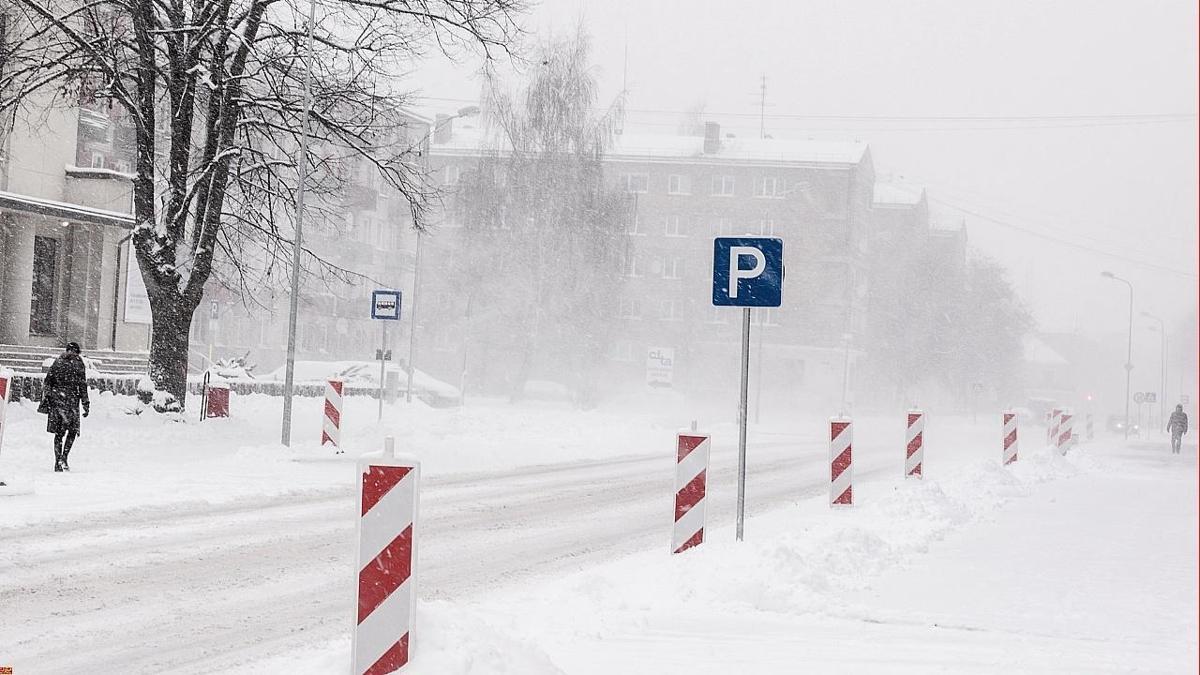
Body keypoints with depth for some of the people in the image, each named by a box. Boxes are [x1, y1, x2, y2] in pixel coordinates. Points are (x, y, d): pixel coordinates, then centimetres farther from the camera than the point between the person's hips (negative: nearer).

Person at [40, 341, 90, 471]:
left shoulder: (58, 362, 9)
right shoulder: (79, 364, -1)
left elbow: (48, 381, 7)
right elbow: (82, 386, -3)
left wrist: (45, 399, 10)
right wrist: (86, 404, 1)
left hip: (55, 398, 4)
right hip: (70, 400, -4)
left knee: (58, 432, 8)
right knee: (72, 430, 7)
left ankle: (57, 462, 6)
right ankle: (63, 457, -11)